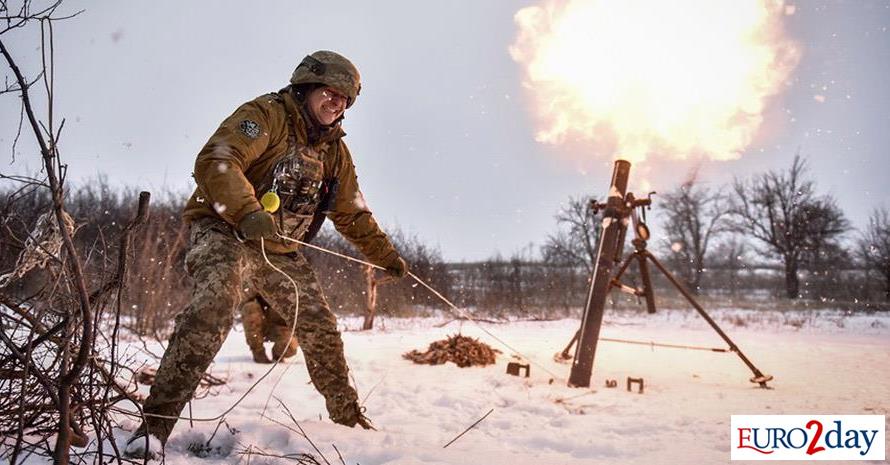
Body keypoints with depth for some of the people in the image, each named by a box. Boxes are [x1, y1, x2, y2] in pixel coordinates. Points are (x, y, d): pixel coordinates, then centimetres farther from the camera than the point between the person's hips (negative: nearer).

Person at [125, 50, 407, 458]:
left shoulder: (334, 150, 14)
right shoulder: (266, 115, -9)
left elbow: (352, 214, 22)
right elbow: (215, 161, -25)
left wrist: (386, 255, 17)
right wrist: (248, 212, -41)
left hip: (280, 250, 7)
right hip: (225, 232, -7)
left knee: (319, 325, 6)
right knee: (214, 306, -32)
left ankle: (348, 418, 23)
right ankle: (156, 422, -29)